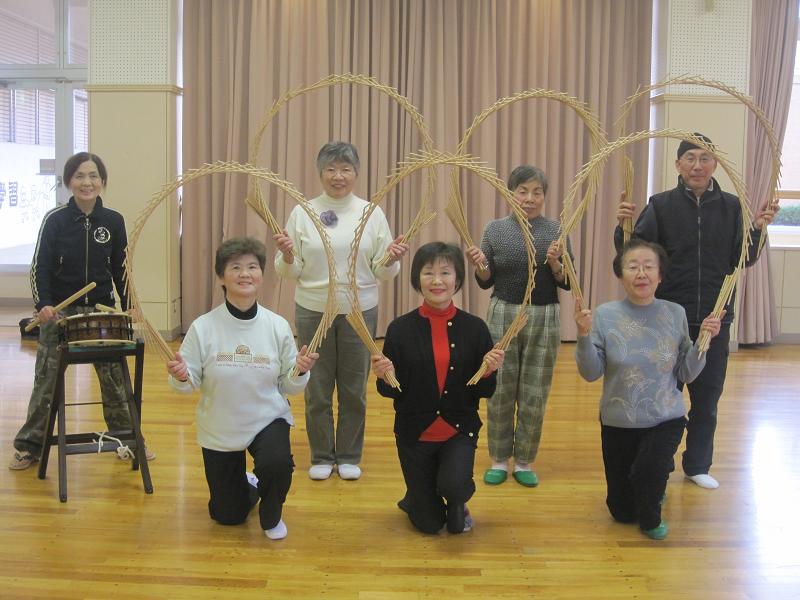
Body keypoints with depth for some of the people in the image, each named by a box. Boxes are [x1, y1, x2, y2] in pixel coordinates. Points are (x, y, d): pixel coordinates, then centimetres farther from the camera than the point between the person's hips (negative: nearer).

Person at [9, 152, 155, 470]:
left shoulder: (113, 221, 1)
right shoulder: (55, 219, -7)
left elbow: (120, 269, 8)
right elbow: (40, 267, -9)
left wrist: (127, 306, 4)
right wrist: (43, 304, -22)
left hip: (101, 311, 2)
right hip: (59, 311, -2)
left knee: (114, 378, 7)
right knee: (46, 380, 4)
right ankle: (29, 446, 17)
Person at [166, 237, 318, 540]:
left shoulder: (278, 326, -11)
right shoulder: (203, 327, -14)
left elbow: (288, 387, -4)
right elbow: (190, 384, -9)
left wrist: (300, 372, -25)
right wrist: (180, 376, -31)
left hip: (267, 420, -1)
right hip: (218, 430, 1)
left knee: (277, 463, -34)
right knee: (227, 517, 12)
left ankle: (271, 517, 1)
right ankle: (248, 487, 51)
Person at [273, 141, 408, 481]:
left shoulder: (372, 214, 0)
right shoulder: (302, 213, -1)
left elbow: (383, 273, 2)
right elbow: (289, 273, 0)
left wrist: (392, 260, -19)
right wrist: (287, 255, -20)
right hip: (313, 311, 0)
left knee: (354, 388, 10)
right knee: (317, 388, 9)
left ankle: (349, 456, 27)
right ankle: (321, 456, 26)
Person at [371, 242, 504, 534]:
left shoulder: (474, 328, -7)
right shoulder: (400, 329, -10)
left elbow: (483, 392, -2)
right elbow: (391, 391, -4)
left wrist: (489, 372, -23)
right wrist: (384, 377, -25)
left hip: (459, 430, 0)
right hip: (415, 432, 0)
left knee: (453, 485, -30)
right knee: (429, 523, 6)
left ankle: (457, 503, 10)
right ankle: (415, 498, 45)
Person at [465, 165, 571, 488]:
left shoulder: (556, 230, 0)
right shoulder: (495, 229, 1)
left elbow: (567, 284, 0)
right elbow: (486, 282, 4)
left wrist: (554, 263, -19)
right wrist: (479, 265, -16)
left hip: (544, 319, 0)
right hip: (503, 315, 0)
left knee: (534, 395, 7)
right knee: (499, 392, 6)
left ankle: (524, 462, 21)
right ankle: (499, 459, 20)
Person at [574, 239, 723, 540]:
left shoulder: (675, 314, -8)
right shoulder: (605, 315, -12)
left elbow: (685, 374, -4)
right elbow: (591, 373, -13)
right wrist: (584, 335, -27)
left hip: (666, 418, -1)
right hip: (619, 421, 1)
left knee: (648, 470, -31)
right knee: (622, 512, 14)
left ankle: (650, 515, 5)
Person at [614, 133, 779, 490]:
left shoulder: (731, 207, 2)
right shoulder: (661, 205, -3)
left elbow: (742, 261, 1)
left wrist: (757, 229, -14)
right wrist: (623, 226, -27)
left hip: (714, 317, 2)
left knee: (707, 394, 13)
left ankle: (698, 465, 29)